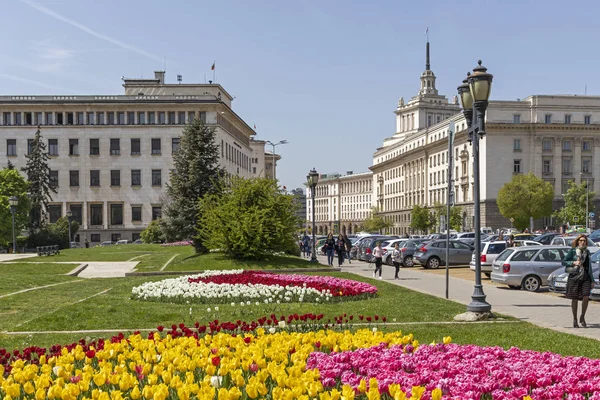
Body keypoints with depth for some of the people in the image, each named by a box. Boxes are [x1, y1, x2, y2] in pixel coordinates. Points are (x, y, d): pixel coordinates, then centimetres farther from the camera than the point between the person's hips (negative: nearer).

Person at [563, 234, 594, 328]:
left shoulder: (587, 252, 12)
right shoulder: (573, 251, 0)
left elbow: (589, 267, 17)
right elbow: (563, 262, -1)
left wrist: (592, 280, 16)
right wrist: (574, 263, -16)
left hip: (585, 277, 3)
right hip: (574, 277, -3)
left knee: (586, 297, -11)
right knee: (575, 299, 2)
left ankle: (582, 318, 9)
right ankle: (575, 320, 15)